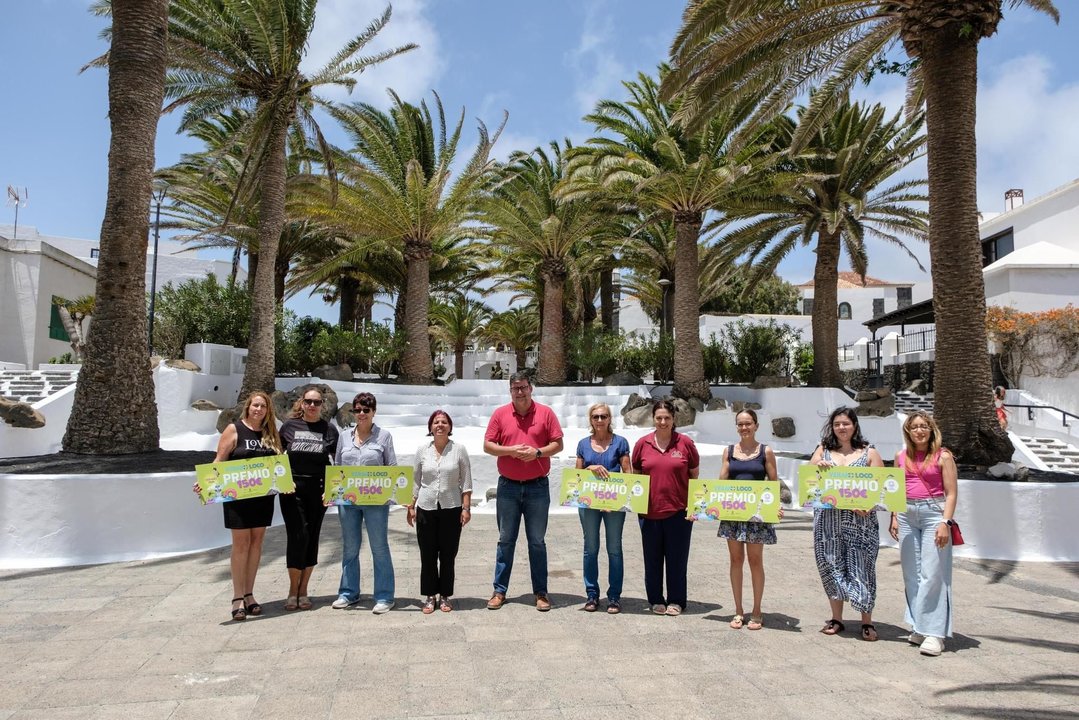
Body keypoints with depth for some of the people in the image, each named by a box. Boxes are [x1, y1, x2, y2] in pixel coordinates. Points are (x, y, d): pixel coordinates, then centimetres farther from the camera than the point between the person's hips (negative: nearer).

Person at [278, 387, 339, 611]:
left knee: (312, 537, 5)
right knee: (297, 536, -7)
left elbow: (336, 463, 6)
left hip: (317, 490, 1)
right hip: (292, 489, -1)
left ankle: (303, 590, 18)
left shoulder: (329, 430, 4)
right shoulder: (289, 426, 5)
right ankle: (293, 590, 8)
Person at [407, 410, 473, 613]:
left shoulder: (459, 450, -1)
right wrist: (411, 507, 7)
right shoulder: (422, 451, 5)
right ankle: (429, 596, 19)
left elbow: (466, 482, -1)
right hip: (426, 509, 2)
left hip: (451, 509, -2)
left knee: (448, 555, 5)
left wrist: (466, 508, -6)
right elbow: (416, 482, 11)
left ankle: (446, 596, 19)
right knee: (427, 555, 6)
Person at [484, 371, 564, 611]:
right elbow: (487, 446, 1)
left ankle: (541, 592, 16)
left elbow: (557, 445, 0)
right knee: (505, 541, 9)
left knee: (537, 542, 7)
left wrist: (537, 452, -17)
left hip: (538, 487, -1)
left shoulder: (545, 413, 0)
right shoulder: (500, 414, 3)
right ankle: (499, 591, 18)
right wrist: (511, 450, -15)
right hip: (508, 487, 1)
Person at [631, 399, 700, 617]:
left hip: (678, 511, -1)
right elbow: (635, 474, 11)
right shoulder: (642, 444, 2)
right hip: (649, 511, 2)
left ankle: (676, 601, 22)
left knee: (677, 558, 8)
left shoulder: (685, 443, -2)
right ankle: (656, 600, 25)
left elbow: (695, 476, 5)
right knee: (652, 558, 10)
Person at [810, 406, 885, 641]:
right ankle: (836, 619, 18)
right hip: (828, 518, 2)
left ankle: (867, 622, 12)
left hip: (860, 519, -2)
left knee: (861, 567, -1)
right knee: (831, 566, 6)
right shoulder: (823, 450, 11)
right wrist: (817, 466, -15)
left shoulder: (869, 453, 5)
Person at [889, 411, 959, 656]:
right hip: (907, 515, 5)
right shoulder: (901, 457, 11)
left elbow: (951, 493, -4)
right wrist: (894, 518, 10)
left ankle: (934, 633, -1)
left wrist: (945, 522, -13)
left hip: (933, 513, -5)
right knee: (911, 574, 9)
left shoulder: (943, 456, -2)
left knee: (933, 574, -6)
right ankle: (918, 627, 20)